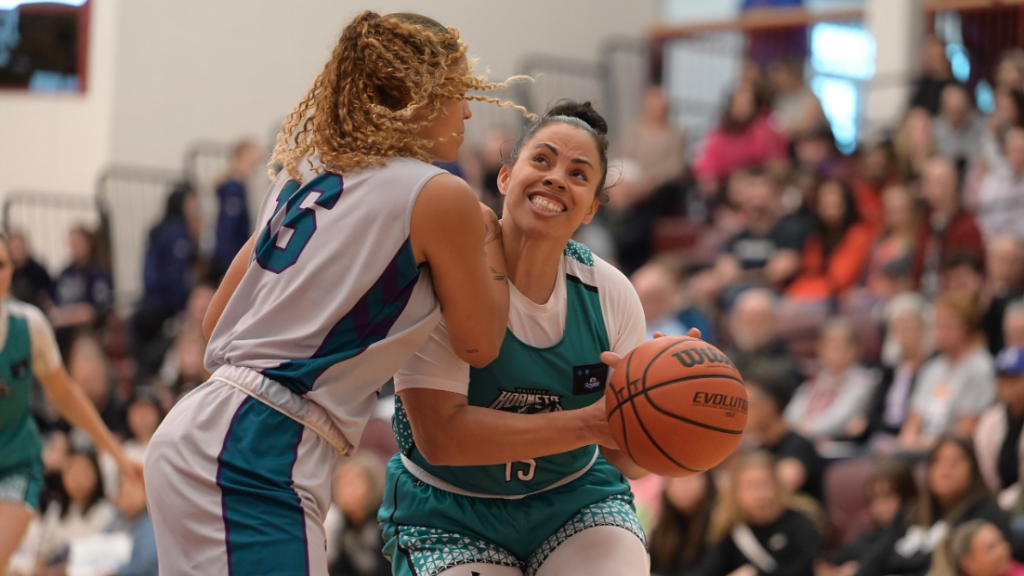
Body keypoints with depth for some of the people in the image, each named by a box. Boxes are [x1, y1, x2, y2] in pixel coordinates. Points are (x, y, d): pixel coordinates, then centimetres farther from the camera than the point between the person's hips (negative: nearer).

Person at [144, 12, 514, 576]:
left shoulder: (302, 176, 17)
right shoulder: (441, 196, -4)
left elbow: (215, 322, 19)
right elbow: (479, 344, 10)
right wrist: (491, 239, 24)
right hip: (258, 459, -9)